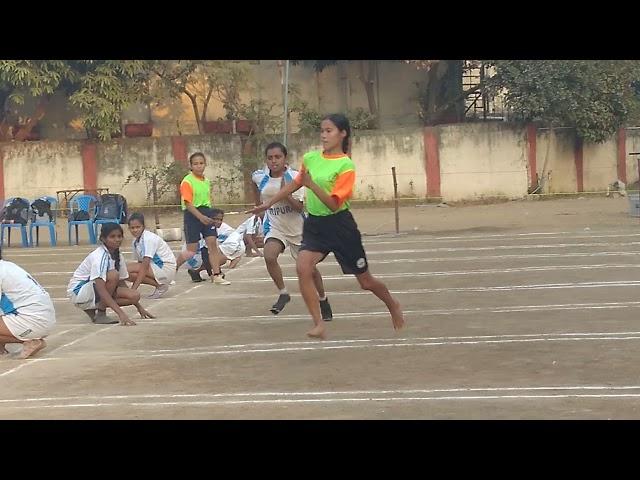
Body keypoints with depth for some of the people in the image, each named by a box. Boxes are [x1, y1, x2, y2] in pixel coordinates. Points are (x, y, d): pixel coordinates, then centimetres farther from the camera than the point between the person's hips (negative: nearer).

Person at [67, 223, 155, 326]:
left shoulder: (118, 256, 0)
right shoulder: (99, 256, -26)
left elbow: (122, 284, 11)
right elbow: (101, 290, -35)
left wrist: (139, 307, 7)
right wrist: (121, 313, -44)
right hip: (78, 291, -8)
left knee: (135, 295, -12)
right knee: (113, 275, -31)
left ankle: (92, 309, 1)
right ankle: (101, 314, -17)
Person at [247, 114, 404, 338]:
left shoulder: (346, 165, -15)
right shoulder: (310, 158, 1)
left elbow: (333, 204, -22)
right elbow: (295, 184, 17)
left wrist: (312, 185, -34)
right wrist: (268, 204, 19)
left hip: (340, 225, -4)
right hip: (314, 224, 4)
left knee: (365, 281, 9)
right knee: (302, 268, -21)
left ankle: (393, 305, 40)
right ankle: (319, 324, -12)